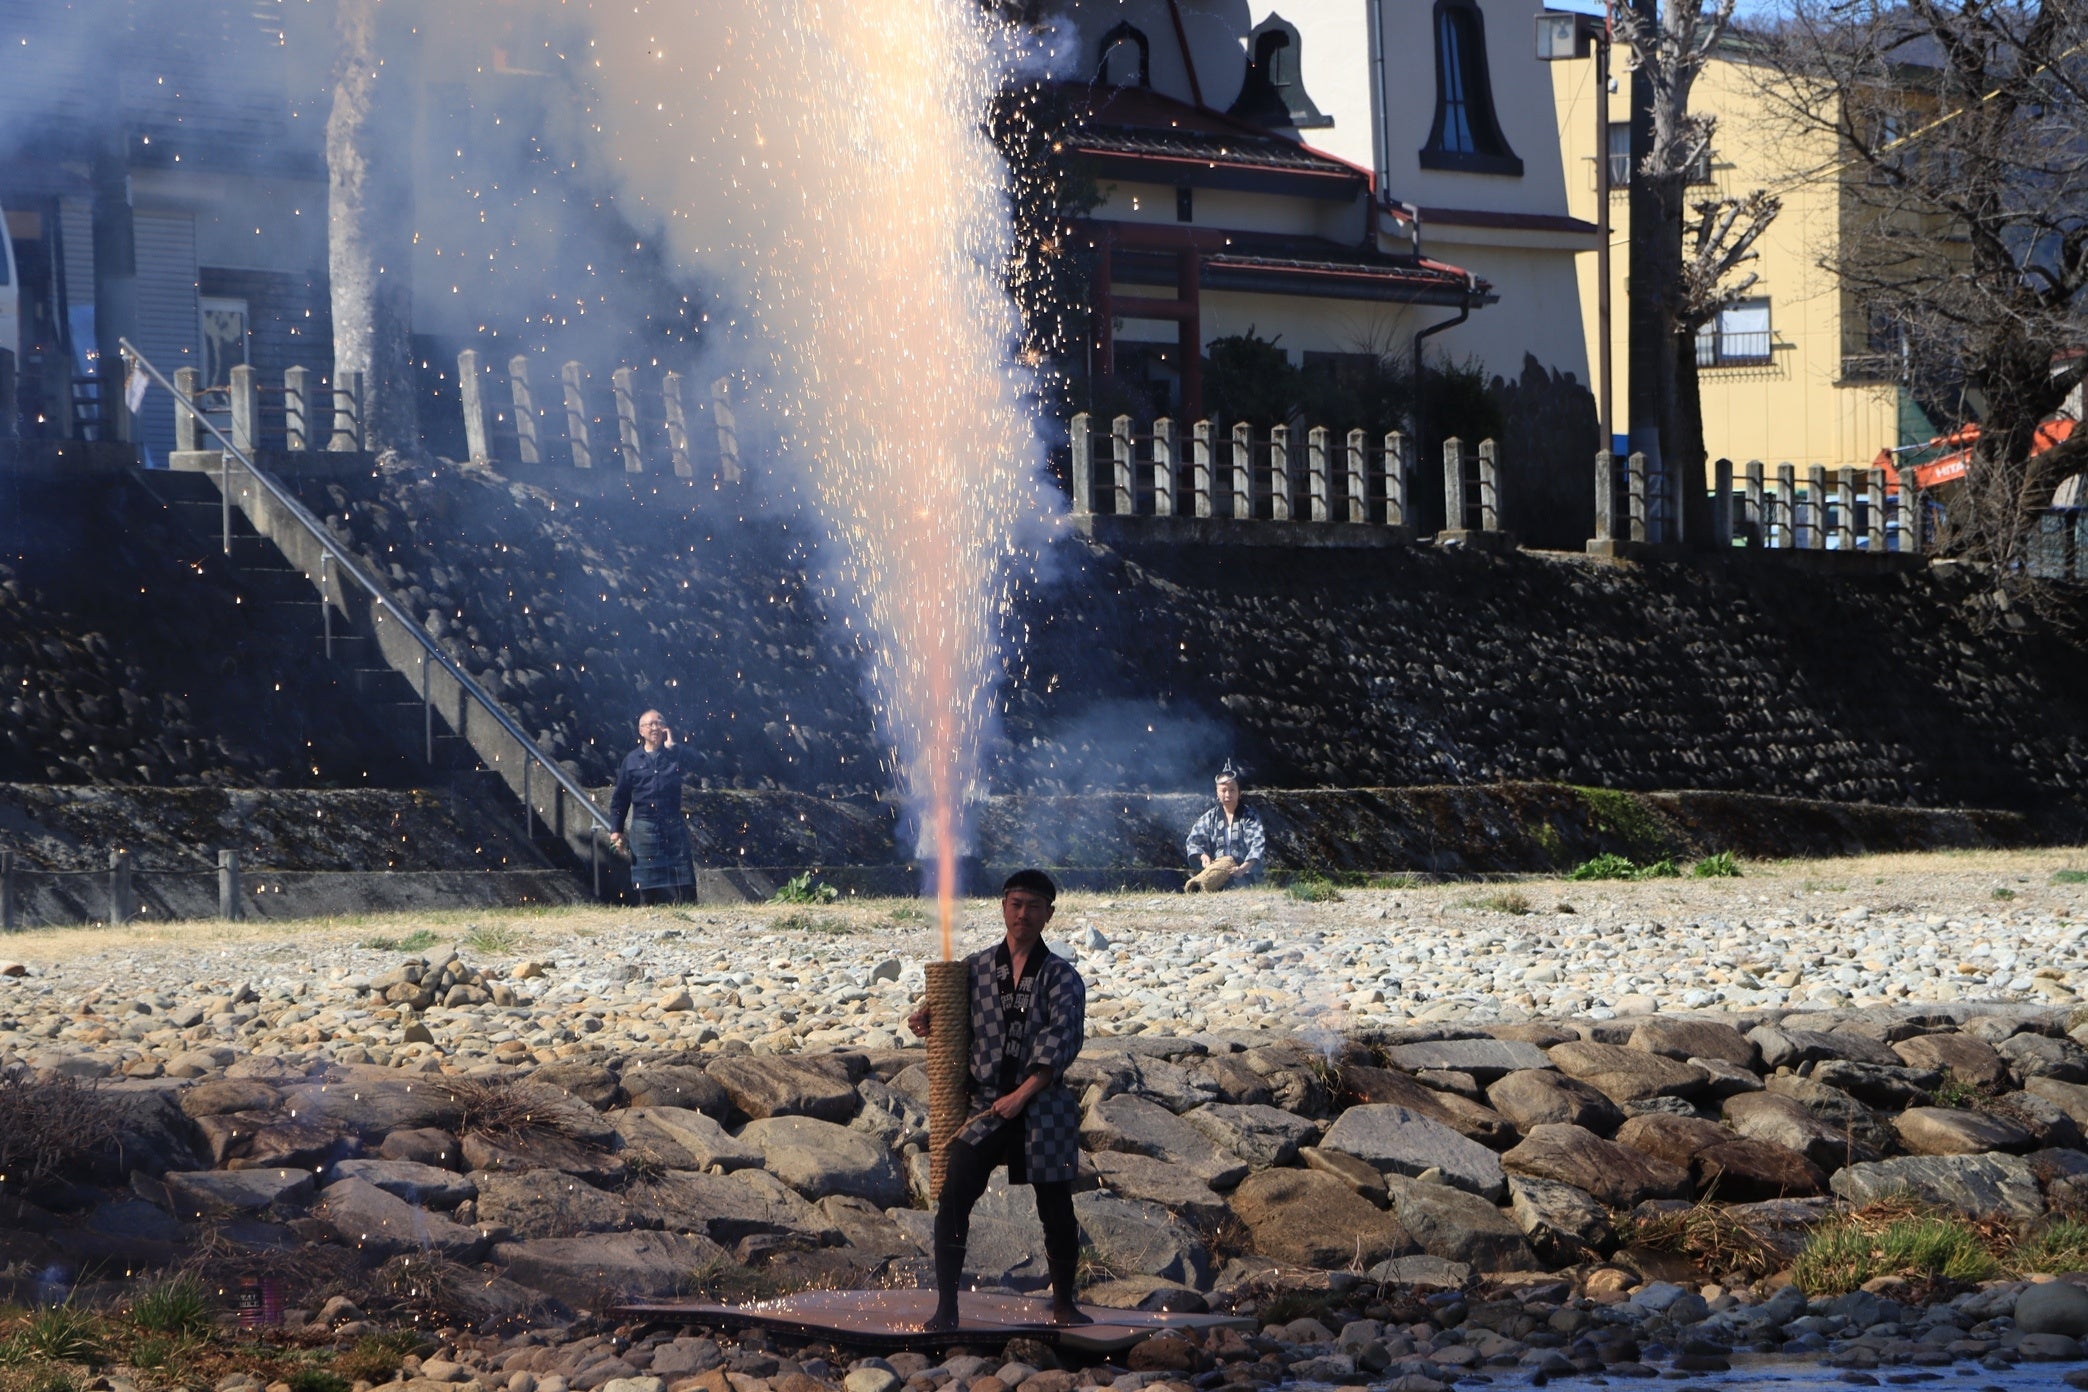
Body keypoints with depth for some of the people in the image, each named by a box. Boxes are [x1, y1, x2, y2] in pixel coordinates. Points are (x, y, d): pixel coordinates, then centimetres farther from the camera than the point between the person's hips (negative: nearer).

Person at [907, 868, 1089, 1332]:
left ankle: (1064, 1303, 22)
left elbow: (1062, 1041, -9)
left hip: (1042, 1108, -1)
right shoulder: (975, 967, 7)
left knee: (1056, 1208, 4)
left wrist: (1022, 1095, -17)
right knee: (953, 1198, -11)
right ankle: (946, 1306, -5)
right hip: (982, 1104, 1)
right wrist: (926, 1022, -8)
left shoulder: (1061, 977, 0)